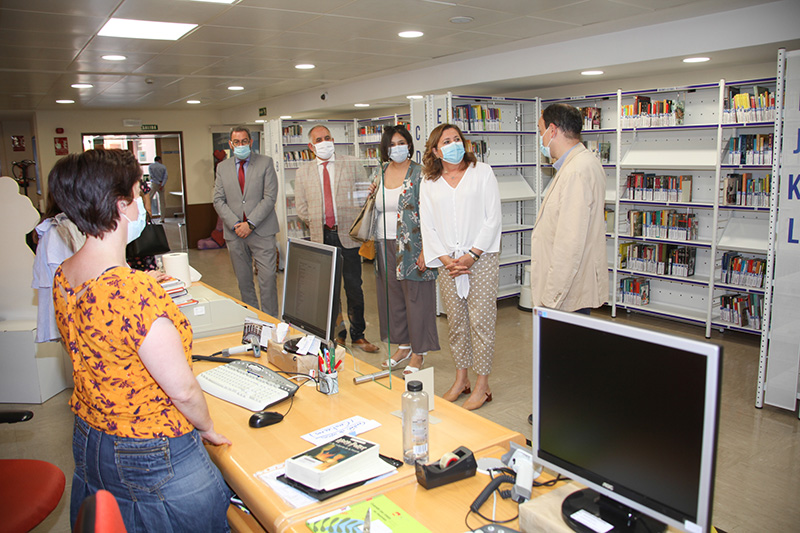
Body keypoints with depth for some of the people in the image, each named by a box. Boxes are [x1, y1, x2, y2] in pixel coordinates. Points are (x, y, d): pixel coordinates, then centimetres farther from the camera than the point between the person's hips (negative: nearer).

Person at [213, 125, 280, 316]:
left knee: (268, 278, -7)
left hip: (261, 231, -3)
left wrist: (250, 224, -13)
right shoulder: (222, 167, 12)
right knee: (243, 282, 8)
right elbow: (219, 200, 7)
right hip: (235, 233, 3)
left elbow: (270, 197, -6)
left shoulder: (265, 162, 2)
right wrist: (235, 224, -8)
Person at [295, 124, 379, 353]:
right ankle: (336, 333, 20)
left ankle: (358, 335, 13)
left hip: (347, 234, -2)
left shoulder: (351, 164, 6)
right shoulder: (303, 172, 10)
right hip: (321, 237, 2)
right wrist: (315, 223, 3)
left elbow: (365, 195, 5)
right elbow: (300, 205, 12)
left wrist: (357, 222, -7)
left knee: (353, 287, 1)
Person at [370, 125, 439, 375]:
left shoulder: (419, 174, -7)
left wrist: (424, 250, -20)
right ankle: (403, 345, 27)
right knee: (392, 296, 12)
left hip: (411, 247, -6)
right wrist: (373, 194, 4)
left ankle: (418, 353, 13)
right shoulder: (381, 173, 12)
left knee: (416, 297, 1)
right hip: (385, 246, 6)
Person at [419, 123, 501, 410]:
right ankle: (461, 379, 25)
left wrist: (472, 255, -11)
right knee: (456, 321, 10)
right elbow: (427, 226, 7)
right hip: (447, 261, 3)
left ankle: (482, 385, 9)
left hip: (481, 258, -3)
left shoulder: (482, 172, 1)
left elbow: (493, 218, -4)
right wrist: (445, 259, -5)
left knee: (481, 320, -2)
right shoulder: (429, 183, 9)